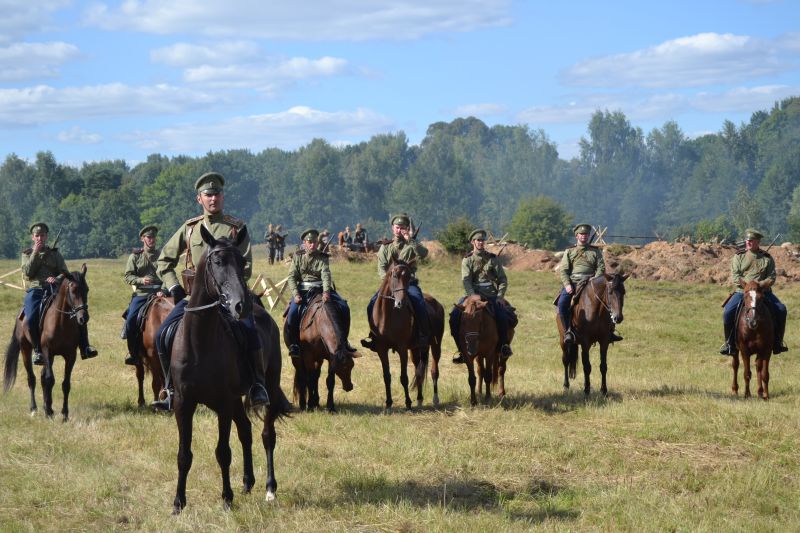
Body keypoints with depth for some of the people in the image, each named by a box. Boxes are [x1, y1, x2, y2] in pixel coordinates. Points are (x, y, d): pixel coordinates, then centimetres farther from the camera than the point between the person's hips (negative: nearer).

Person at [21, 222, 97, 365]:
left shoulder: (54, 253, 16)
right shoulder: (27, 254, 13)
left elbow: (64, 273, 8)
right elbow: (27, 274, -4)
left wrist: (57, 279, -14)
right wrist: (35, 253, -8)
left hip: (54, 289, 2)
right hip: (35, 290, -2)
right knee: (31, 319, -28)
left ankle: (84, 348, -15)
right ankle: (37, 350, -10)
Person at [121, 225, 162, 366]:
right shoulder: (135, 256, 8)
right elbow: (127, 276, 4)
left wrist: (163, 289, -8)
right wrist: (141, 280, -14)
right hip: (141, 294, 0)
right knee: (131, 321, -15)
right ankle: (133, 353, 1)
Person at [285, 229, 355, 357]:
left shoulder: (322, 258, 6)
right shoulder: (298, 256, 7)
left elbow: (326, 275, -12)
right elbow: (292, 277, -1)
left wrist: (326, 292, -31)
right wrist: (296, 294, -18)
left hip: (321, 289, 1)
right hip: (303, 290, -1)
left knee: (344, 308, -14)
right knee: (292, 313, -27)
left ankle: (343, 340, 1)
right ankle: (293, 344, -8)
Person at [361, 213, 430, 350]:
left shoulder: (411, 245, 8)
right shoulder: (386, 246, 14)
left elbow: (424, 254, -14)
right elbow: (382, 267, 5)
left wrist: (410, 240, -19)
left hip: (409, 282, -2)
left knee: (419, 303, -28)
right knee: (373, 304, -18)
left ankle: (424, 336, -19)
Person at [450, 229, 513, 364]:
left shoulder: (492, 259, 10)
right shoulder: (467, 260, 8)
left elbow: (503, 280, 7)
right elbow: (466, 280, -5)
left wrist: (500, 296, -10)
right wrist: (473, 296, -22)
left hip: (492, 296, 0)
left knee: (503, 317, -28)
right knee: (455, 315, -22)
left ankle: (504, 345, 0)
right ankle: (461, 349, -8)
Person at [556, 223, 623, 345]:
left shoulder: (595, 251, 16)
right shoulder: (569, 251, 15)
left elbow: (601, 268, 6)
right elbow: (563, 270, 6)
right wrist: (567, 285, -11)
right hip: (572, 282, -1)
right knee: (562, 303, -29)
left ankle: (609, 331, -7)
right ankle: (568, 330, -22)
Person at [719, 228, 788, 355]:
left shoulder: (767, 258, 8)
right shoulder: (738, 257, 7)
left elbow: (771, 278, 1)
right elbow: (734, 277, -1)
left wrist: (761, 284, -18)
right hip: (742, 291, -1)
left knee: (781, 309, -19)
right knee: (728, 312, -25)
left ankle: (777, 342, -2)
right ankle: (729, 343, -8)